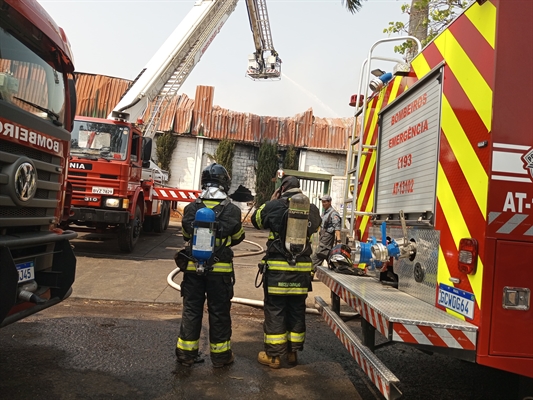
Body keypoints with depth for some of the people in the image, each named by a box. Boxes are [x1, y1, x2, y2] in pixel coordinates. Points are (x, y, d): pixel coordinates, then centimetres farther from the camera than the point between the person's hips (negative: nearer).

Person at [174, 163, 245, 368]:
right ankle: (220, 355, 21)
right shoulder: (232, 210, -9)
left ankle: (186, 353, 22)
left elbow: (186, 234, 11)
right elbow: (238, 237, 6)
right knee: (219, 312, 10)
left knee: (191, 310, 13)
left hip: (193, 267, 2)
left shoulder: (191, 208, -4)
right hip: (220, 269, -1)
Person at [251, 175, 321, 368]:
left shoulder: (275, 205, -9)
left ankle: (273, 355, 12)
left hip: (277, 268, -4)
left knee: (274, 310, 5)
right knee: (297, 310, 15)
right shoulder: (312, 209, 3)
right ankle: (293, 352, 26)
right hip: (302, 269, 4)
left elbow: (256, 220, 7)